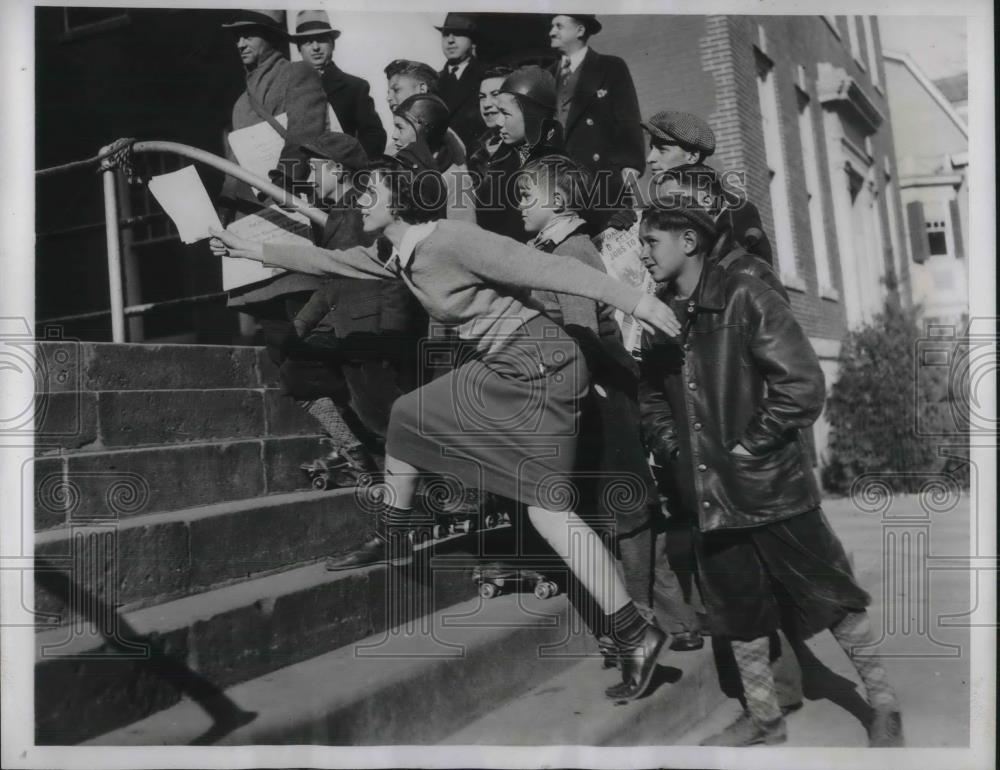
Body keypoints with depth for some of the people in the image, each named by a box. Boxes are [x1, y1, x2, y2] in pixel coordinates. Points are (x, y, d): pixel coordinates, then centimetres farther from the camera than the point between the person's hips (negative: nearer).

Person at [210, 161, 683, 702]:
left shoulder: (450, 240, -18)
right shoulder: (397, 257, 9)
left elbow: (548, 268, -21)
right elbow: (327, 261, 20)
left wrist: (633, 300, -24)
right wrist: (253, 250, 25)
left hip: (540, 368, -9)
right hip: (499, 368, 9)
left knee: (548, 508, -12)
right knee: (408, 419, 18)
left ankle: (635, 634, -5)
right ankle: (392, 542, 34)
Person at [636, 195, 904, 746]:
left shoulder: (743, 298, -13)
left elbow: (802, 385, -16)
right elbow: (651, 397, 17)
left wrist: (748, 449, -15)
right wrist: (672, 449, 2)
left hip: (770, 482, -6)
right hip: (707, 493, 6)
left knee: (828, 594, 7)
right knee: (736, 607, 15)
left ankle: (884, 707, 28)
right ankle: (764, 717, 33)